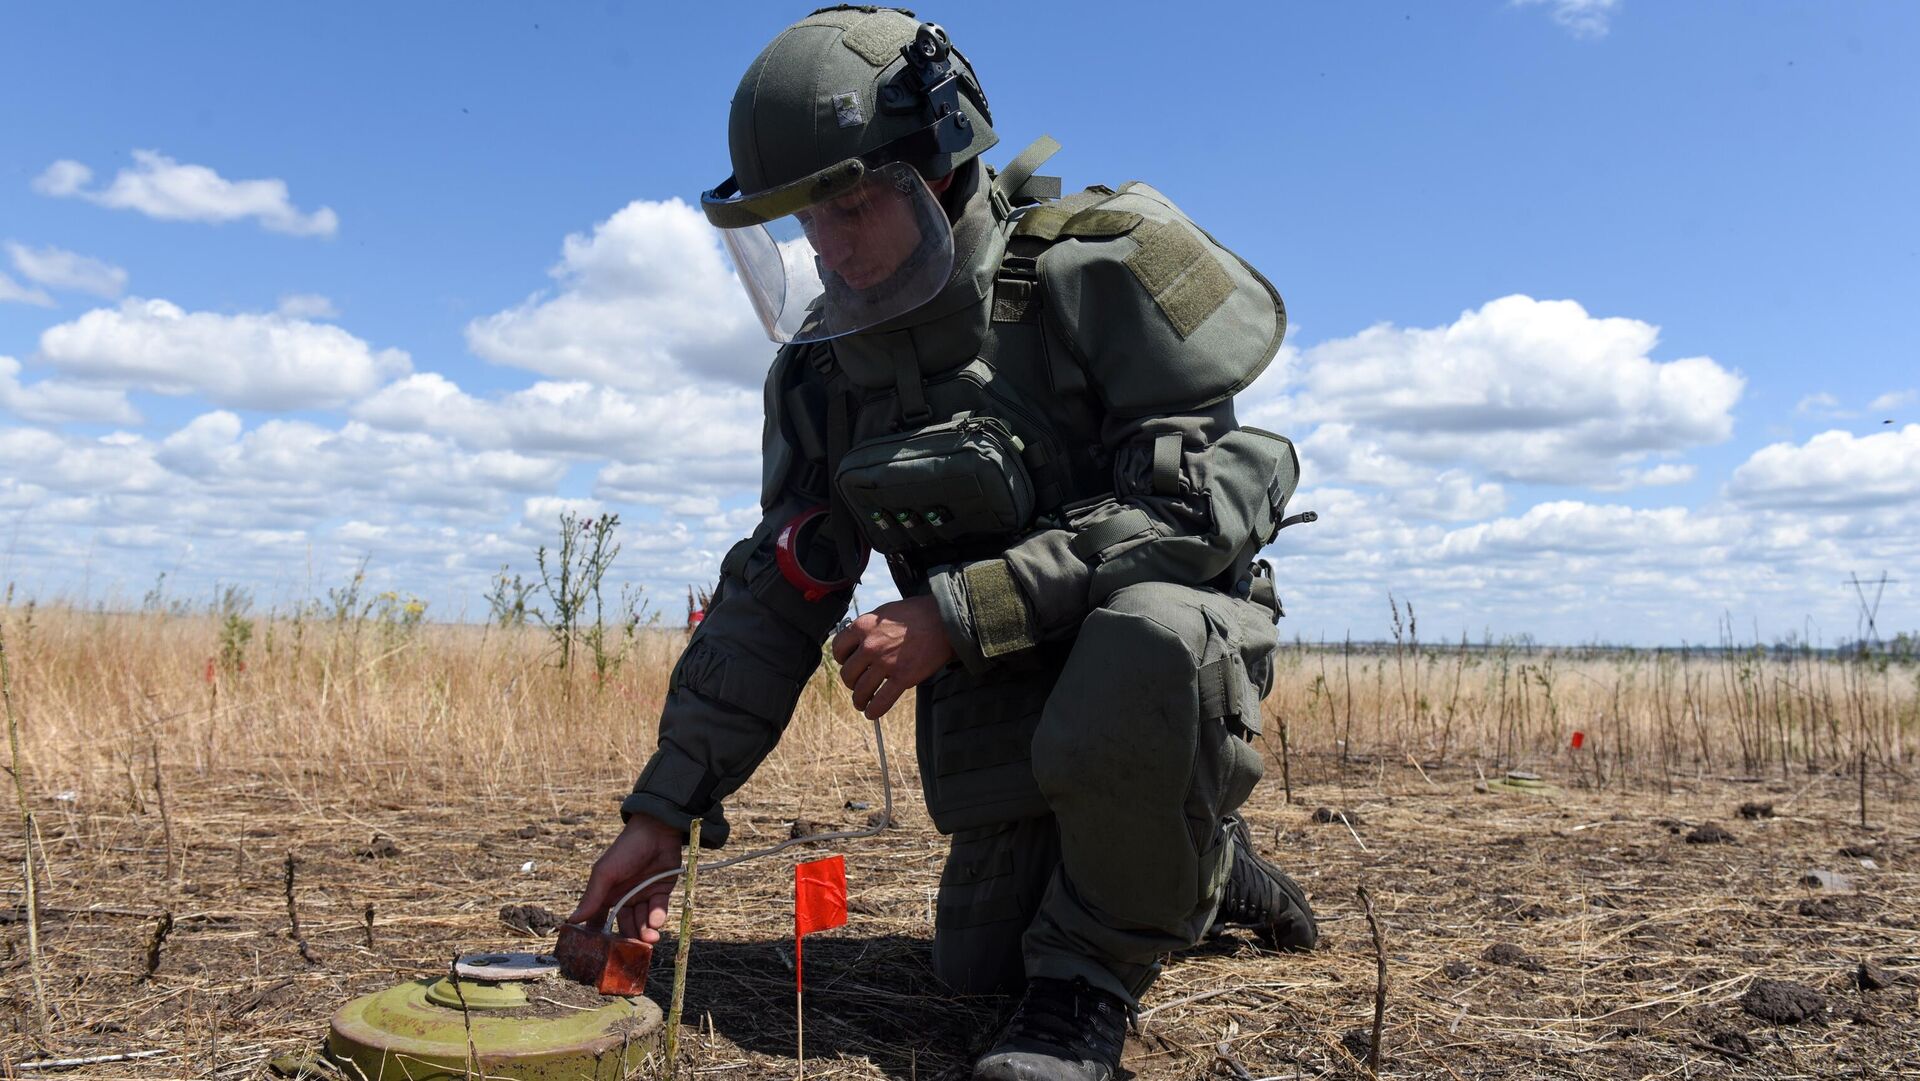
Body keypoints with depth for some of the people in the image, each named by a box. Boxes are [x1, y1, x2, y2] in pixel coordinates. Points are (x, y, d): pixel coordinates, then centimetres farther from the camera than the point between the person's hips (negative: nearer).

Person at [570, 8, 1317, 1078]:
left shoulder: (1100, 269, -18)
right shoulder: (824, 367, -1)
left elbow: (1195, 500, -25)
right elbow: (774, 600, 1)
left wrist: (962, 611, -29)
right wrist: (665, 808, -5)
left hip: (1177, 646, -5)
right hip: (997, 701, 6)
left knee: (1143, 636, -40)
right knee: (978, 965, 7)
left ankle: (1092, 981, -16)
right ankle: (1192, 865, 34)